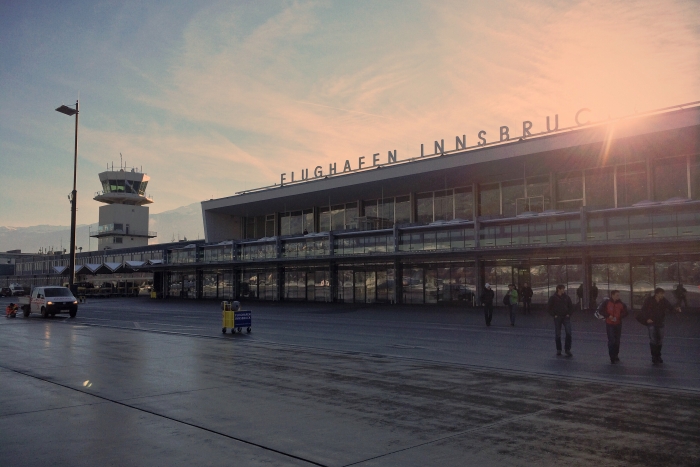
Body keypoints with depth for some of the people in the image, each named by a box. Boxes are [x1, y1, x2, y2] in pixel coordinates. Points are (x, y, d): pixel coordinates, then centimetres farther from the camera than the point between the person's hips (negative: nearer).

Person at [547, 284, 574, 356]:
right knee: (557, 334, 4)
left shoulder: (566, 297, 5)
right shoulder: (553, 298, -3)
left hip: (566, 317, 2)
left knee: (568, 333, -10)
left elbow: (571, 306, 14)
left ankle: (567, 350, -2)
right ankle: (558, 350, 17)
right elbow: (548, 307, 0)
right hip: (557, 318, -2)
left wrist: (569, 314, 2)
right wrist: (554, 315, -6)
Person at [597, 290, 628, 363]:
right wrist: (608, 316, -13)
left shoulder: (621, 303, 1)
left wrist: (618, 317, -10)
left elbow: (625, 313, 5)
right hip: (609, 324, -3)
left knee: (617, 341, 11)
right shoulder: (606, 302, -6)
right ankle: (612, 357, -1)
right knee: (611, 340, -9)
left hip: (618, 324, 3)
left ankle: (615, 355, 26)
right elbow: (600, 310, -3)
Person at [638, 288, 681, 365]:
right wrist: (647, 319, -15)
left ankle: (658, 356, 26)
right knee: (653, 339, -10)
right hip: (651, 322, -3)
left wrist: (676, 309, -34)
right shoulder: (649, 300, -10)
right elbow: (643, 309, -5)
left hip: (660, 323, 4)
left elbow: (670, 307, -13)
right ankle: (654, 357, -2)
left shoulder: (664, 301, -2)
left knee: (660, 340, 10)